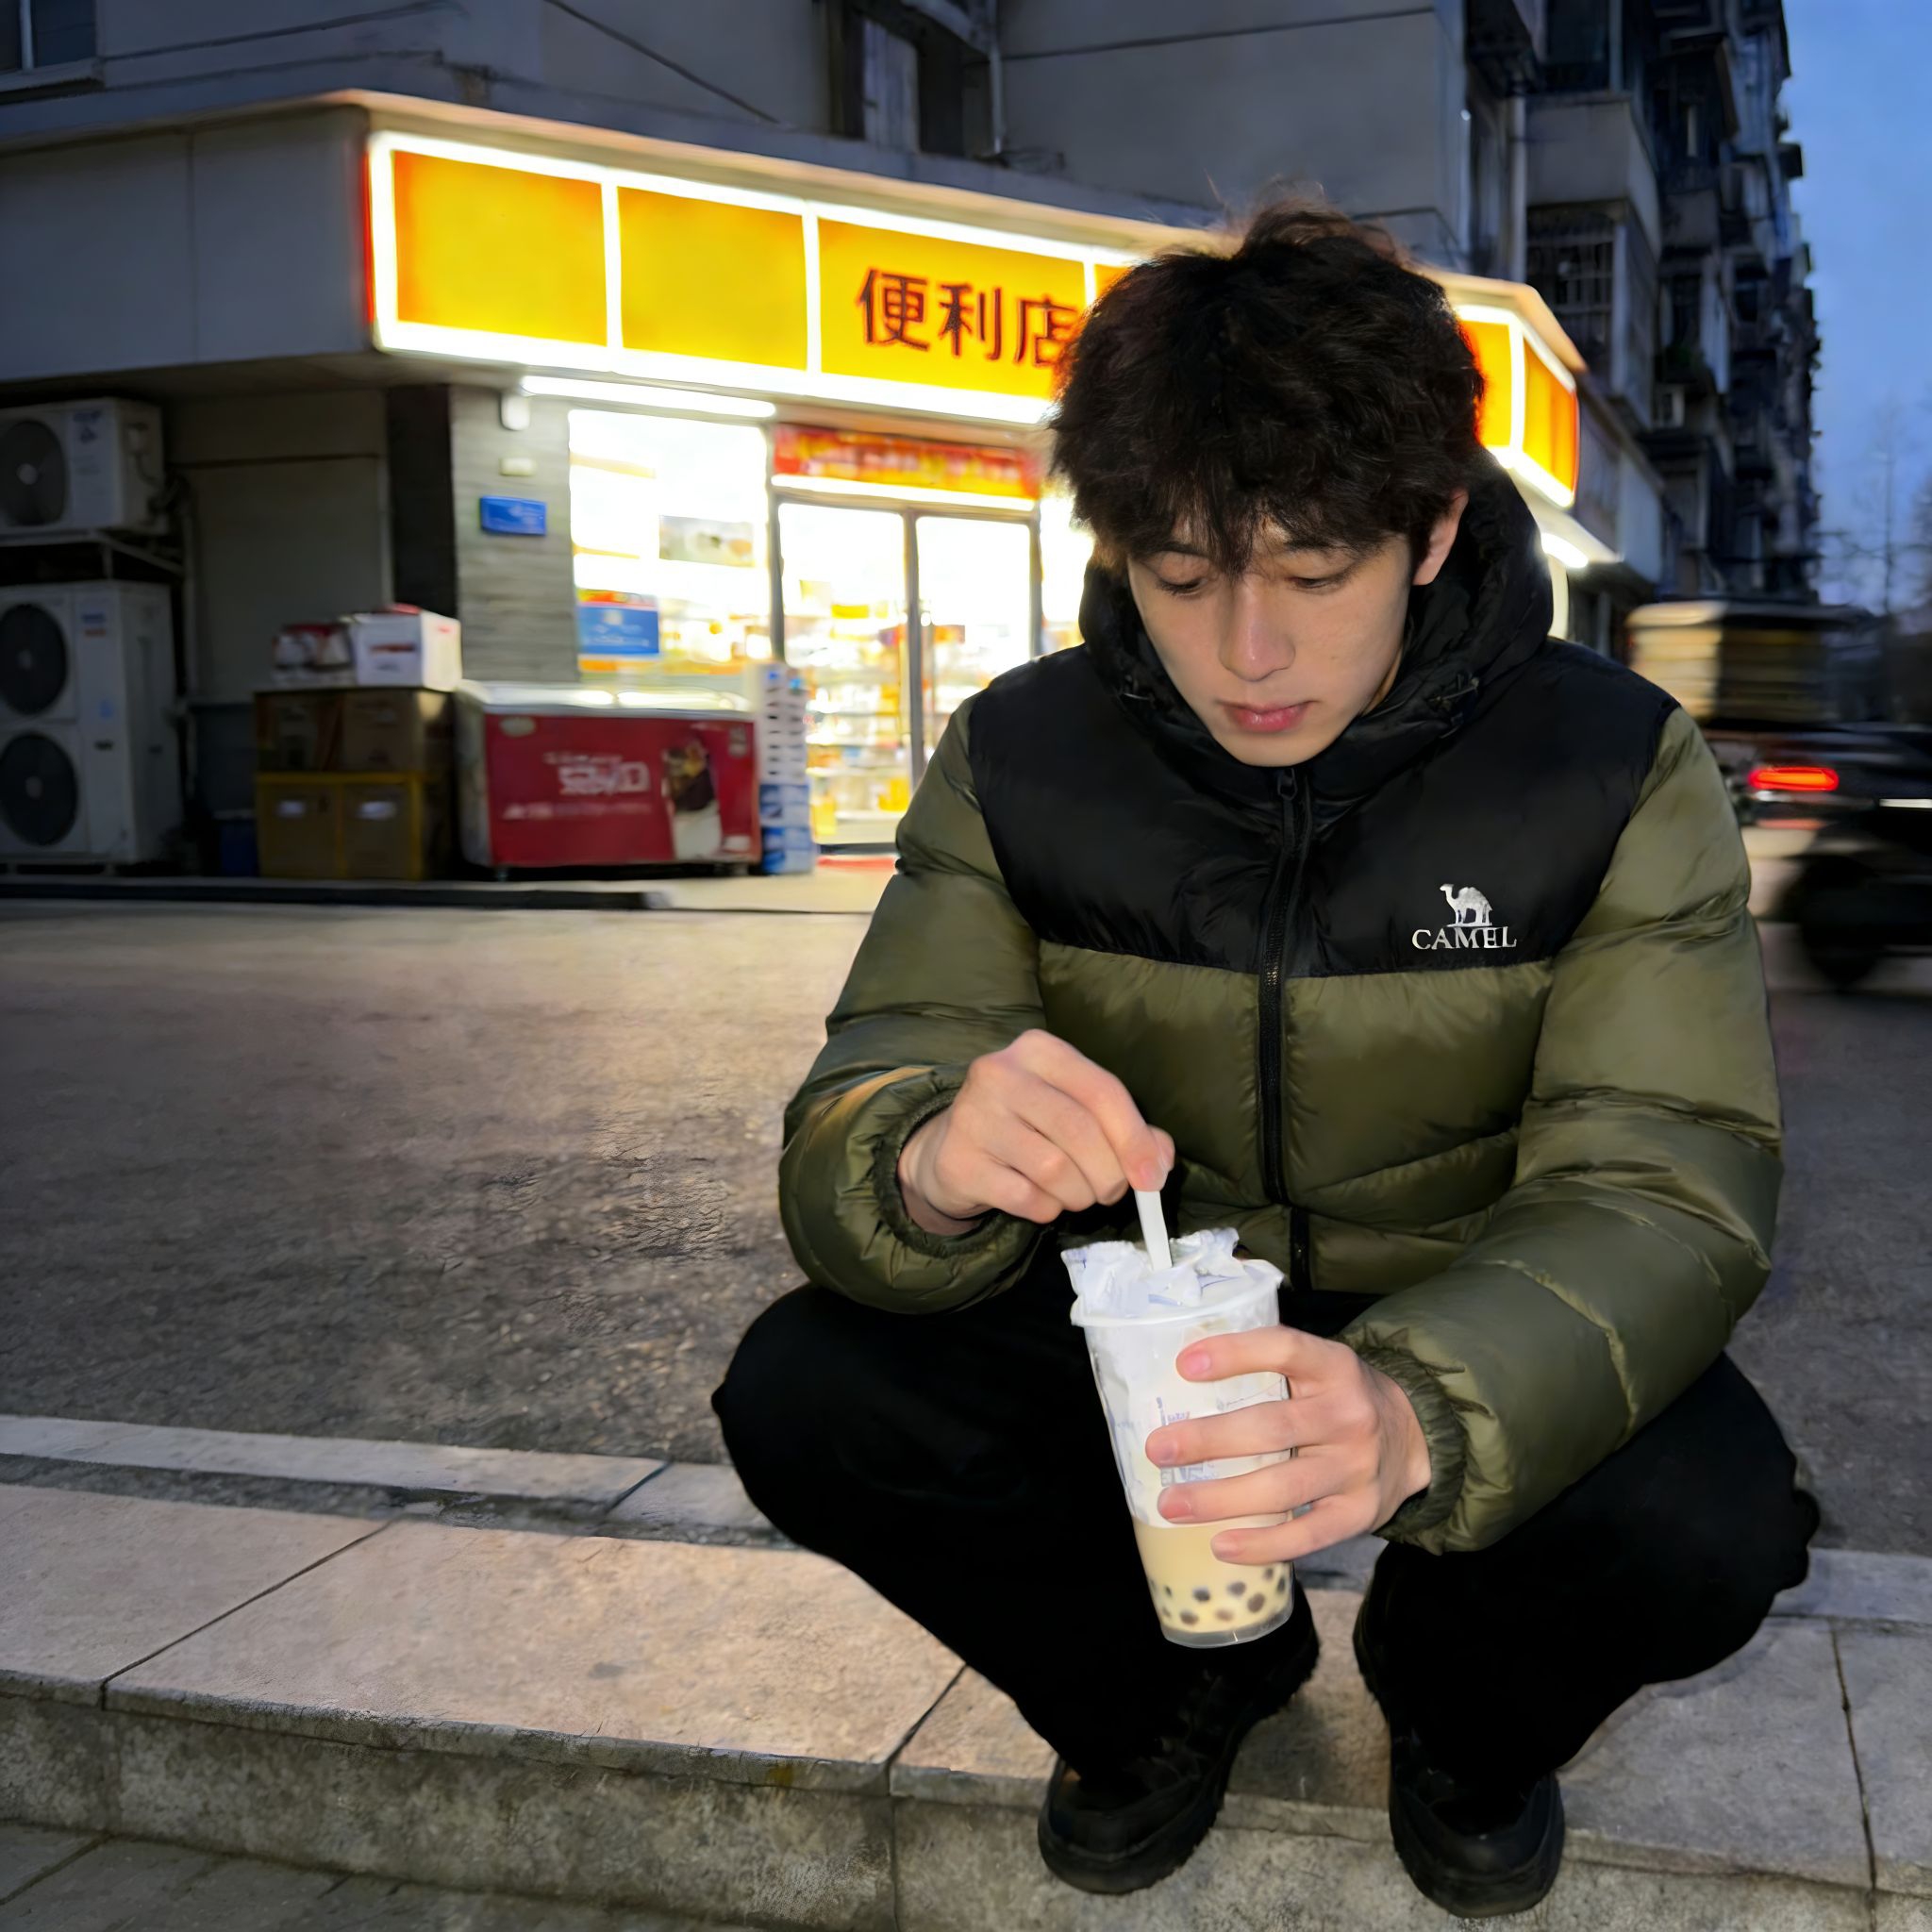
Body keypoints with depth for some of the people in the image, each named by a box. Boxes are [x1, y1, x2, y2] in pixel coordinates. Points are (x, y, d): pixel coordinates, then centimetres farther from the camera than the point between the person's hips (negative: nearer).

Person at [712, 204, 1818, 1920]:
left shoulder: (1619, 773, -17)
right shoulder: (1019, 761, -12)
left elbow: (1662, 1190, -24)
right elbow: (846, 1125, -15)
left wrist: (1419, 1412, -47)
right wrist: (928, 1162, -43)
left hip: (1483, 1343, -1)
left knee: (1706, 1521, -31)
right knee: (802, 1399, -21)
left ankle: (1464, 1722, 9)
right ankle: (1174, 1685, 10)